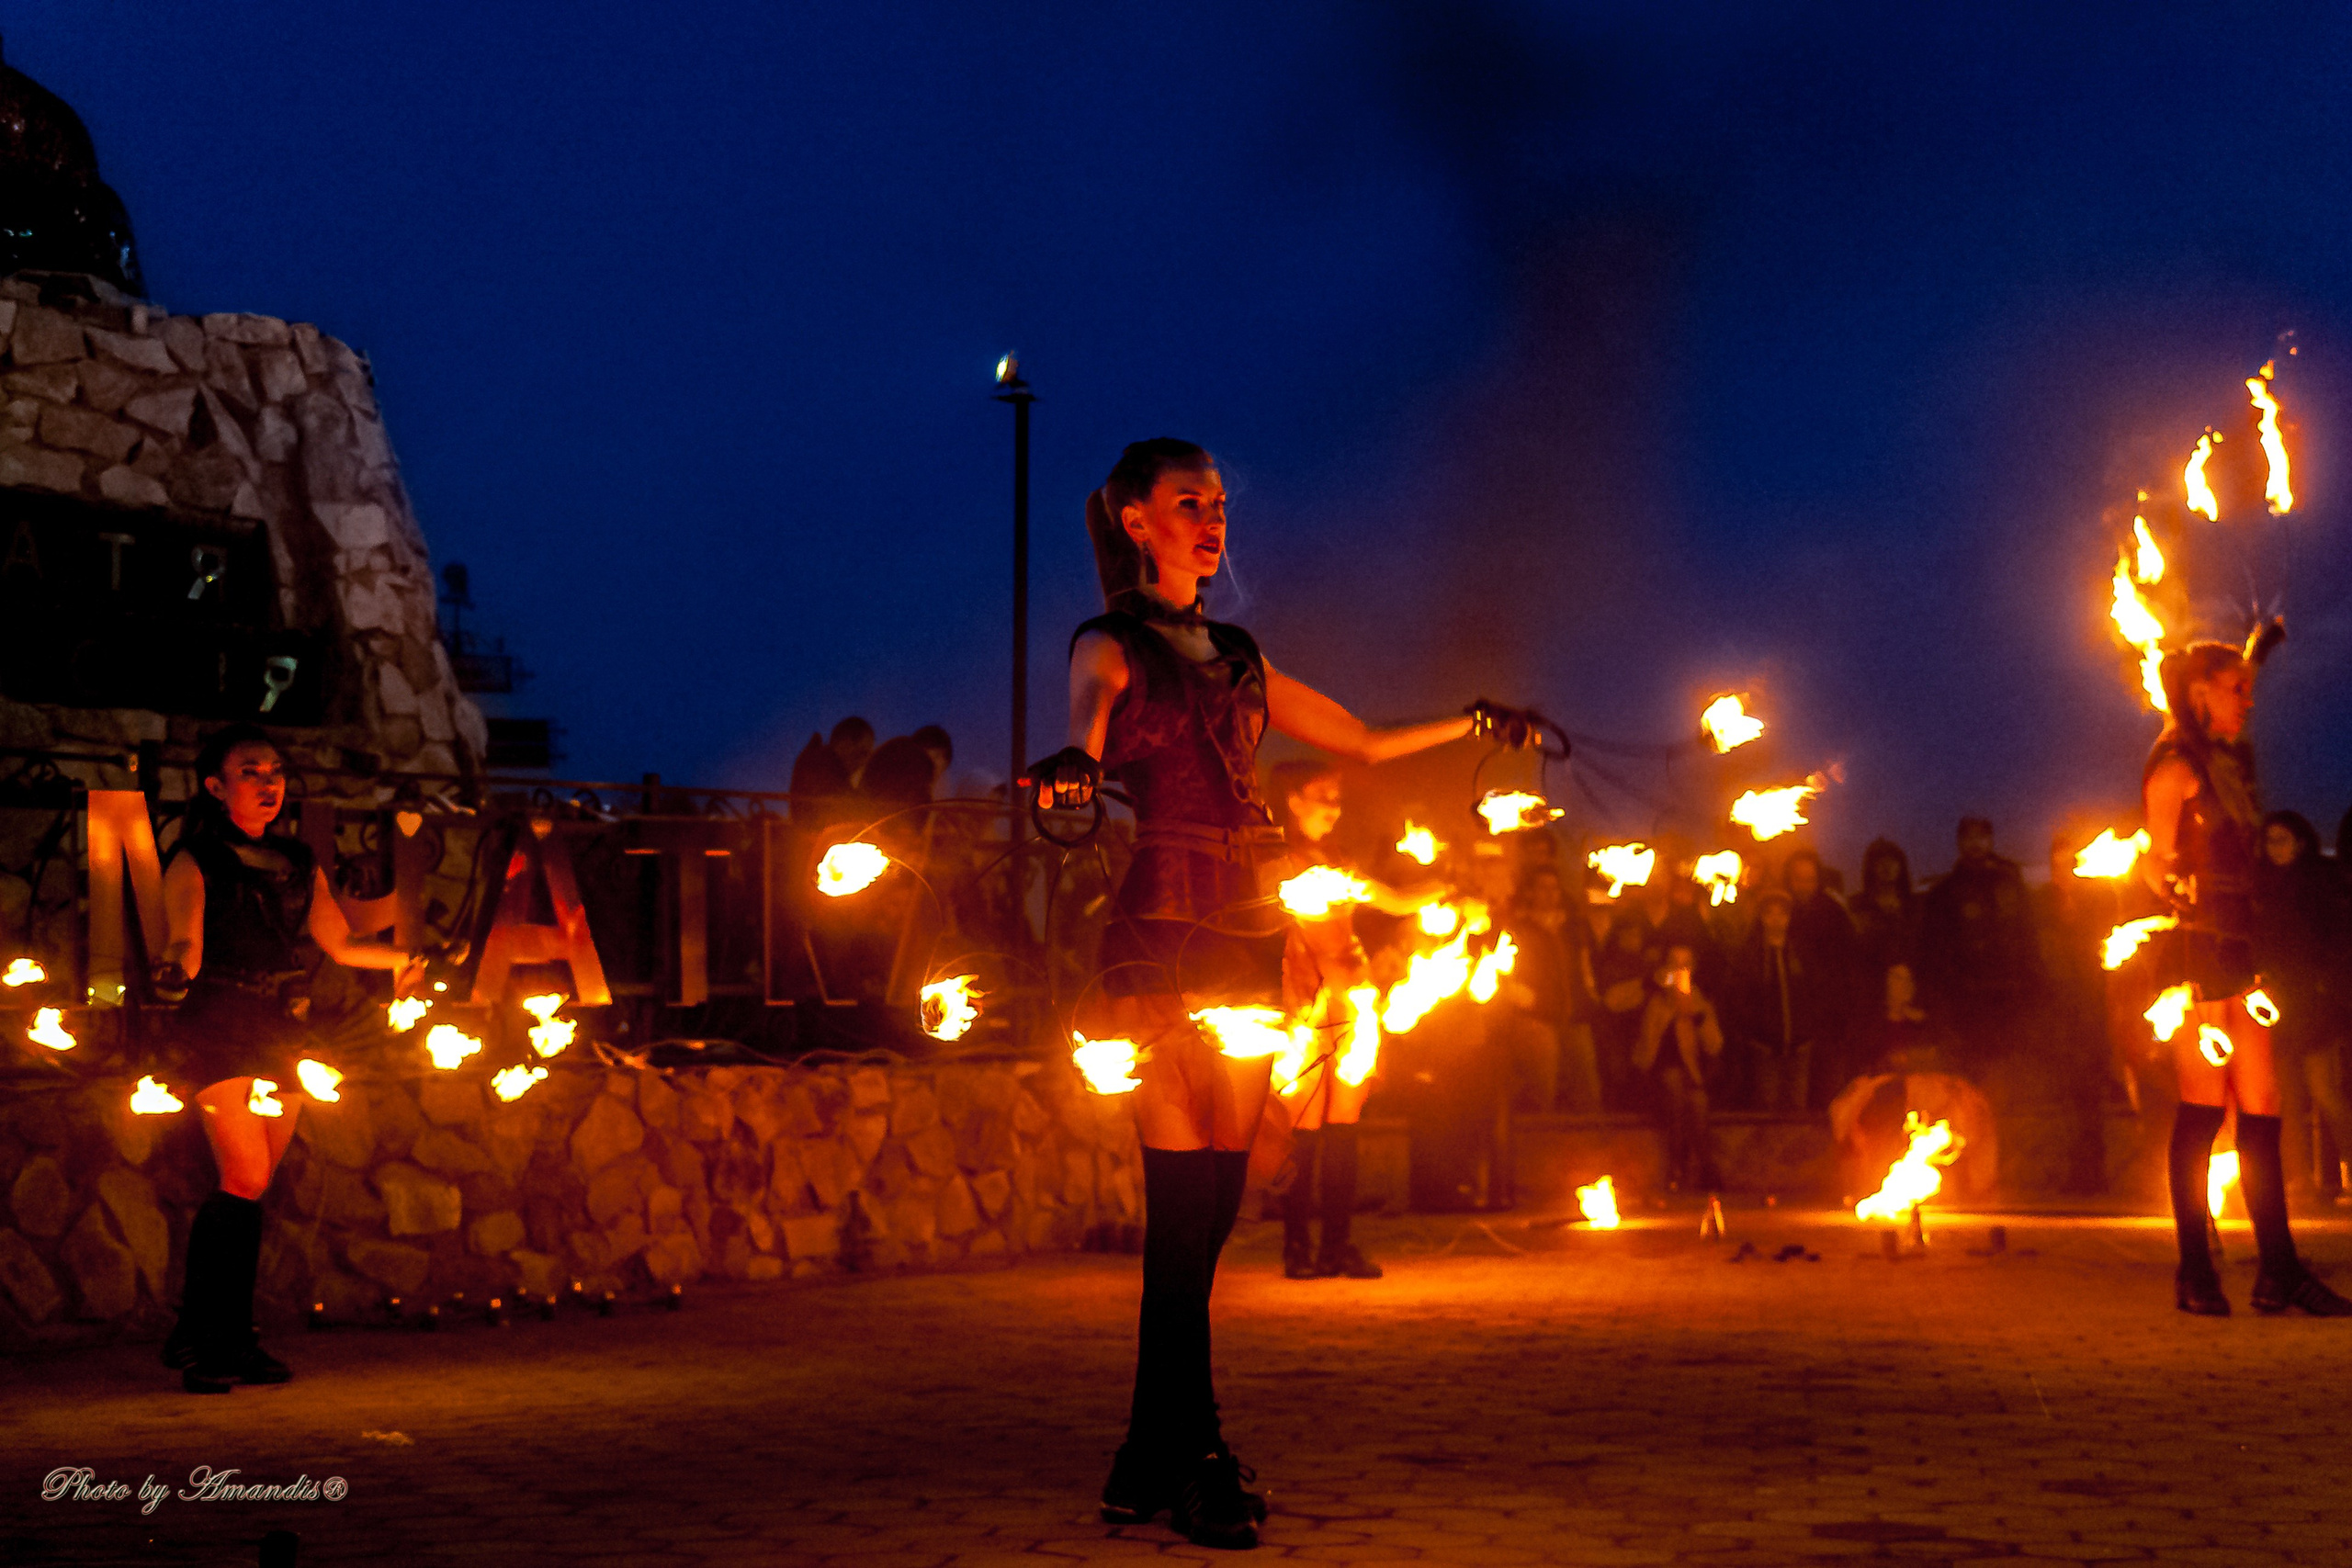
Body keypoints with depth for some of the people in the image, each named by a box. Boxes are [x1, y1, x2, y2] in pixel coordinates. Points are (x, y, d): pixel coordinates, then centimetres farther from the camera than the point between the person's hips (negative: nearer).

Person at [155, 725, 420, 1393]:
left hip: (281, 1032, 5)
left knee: (248, 1190, 3)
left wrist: (409, 957, 23)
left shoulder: (299, 863, 16)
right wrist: (175, 971, -35)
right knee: (246, 1180, -15)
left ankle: (199, 1337, 12)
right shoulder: (195, 863, 0)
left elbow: (340, 944, 21)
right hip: (218, 1030, -5)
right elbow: (185, 948, -14)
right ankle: (210, 1343, -7)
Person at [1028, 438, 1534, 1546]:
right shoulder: (1112, 645, 3)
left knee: (1211, 1207, 4)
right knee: (1184, 1204, -9)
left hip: (1250, 943, 6)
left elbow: (1365, 743, 30)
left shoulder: (1237, 658, 21)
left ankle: (1151, 1463, 12)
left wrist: (1474, 724, 35)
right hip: (1163, 939, -6)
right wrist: (1080, 763, -44)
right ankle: (1194, 1463, -2)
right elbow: (1092, 709, -22)